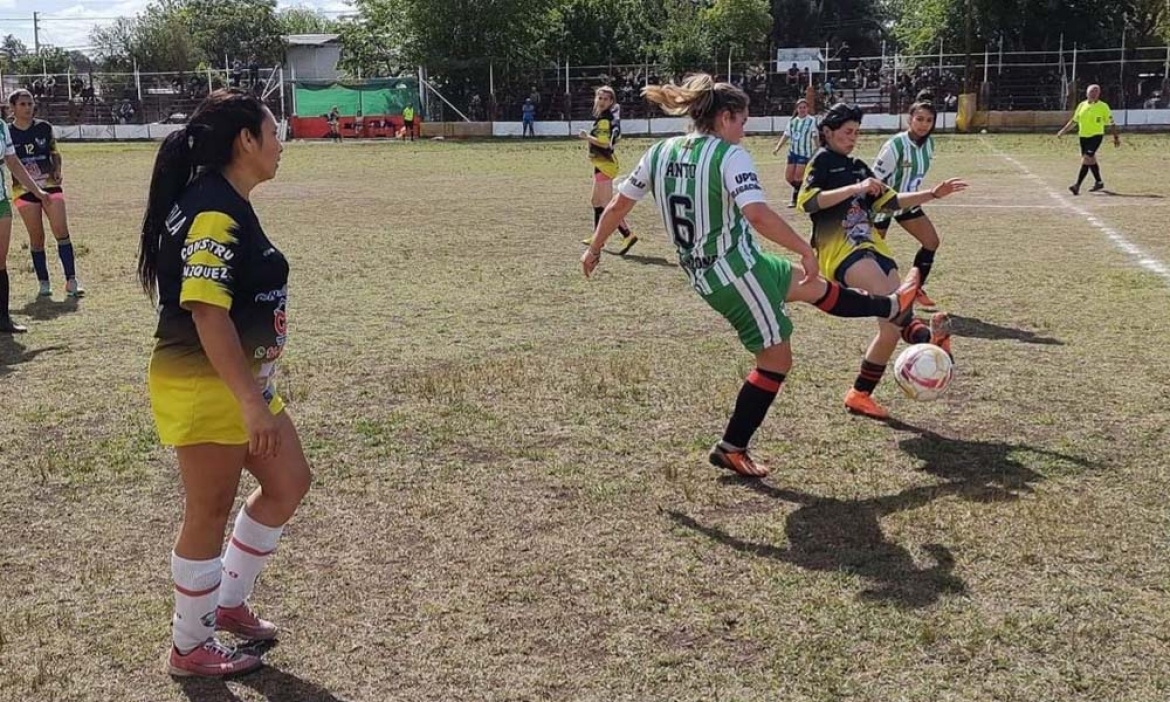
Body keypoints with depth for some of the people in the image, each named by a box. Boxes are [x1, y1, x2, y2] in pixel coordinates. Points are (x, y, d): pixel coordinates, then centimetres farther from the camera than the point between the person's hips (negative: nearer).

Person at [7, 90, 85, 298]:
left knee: (62, 231, -10)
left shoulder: (44, 128, 5)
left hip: (50, 186, 1)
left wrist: (57, 170, -1)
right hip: (24, 190, -1)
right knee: (37, 237, 2)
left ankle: (71, 281, -9)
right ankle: (44, 283, 13)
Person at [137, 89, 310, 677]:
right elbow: (207, 315, -27)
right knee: (209, 514, 4)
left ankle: (229, 601, 33)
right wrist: (251, 402, -27)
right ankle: (190, 647, 22)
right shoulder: (213, 214, -21)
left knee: (288, 483, 17)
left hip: (242, 380, 10)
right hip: (204, 388, -10)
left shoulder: (227, 206, 10)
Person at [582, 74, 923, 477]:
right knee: (776, 359, 9)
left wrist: (595, 248, 21)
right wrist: (806, 250, -21)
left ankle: (892, 308, 44)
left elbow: (618, 205, 8)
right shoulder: (729, 156, -18)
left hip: (703, 274, 9)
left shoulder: (660, 152, 2)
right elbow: (758, 216, -31)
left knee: (813, 287, 25)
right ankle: (731, 450, 17)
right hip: (736, 270, -8)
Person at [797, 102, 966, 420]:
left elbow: (891, 202, 25)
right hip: (840, 250, -8)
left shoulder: (858, 166, 23)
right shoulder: (822, 161, 1)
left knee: (892, 327, 1)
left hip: (872, 247, 8)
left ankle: (859, 395, 12)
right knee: (887, 294, -36)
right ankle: (928, 339, -57)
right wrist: (854, 188, -22)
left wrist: (934, 193, 16)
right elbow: (807, 201, -17)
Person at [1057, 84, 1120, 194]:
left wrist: (1116, 137, 1)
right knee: (1091, 160, 15)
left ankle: (1077, 185, -21)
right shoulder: (1082, 105, 7)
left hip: (1096, 136, -6)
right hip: (1083, 136, 6)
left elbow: (1111, 123, 0)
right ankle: (1099, 182, 31)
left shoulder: (1103, 107, -5)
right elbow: (1074, 120, 16)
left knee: (1086, 158, -17)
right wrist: (1063, 131, 8)